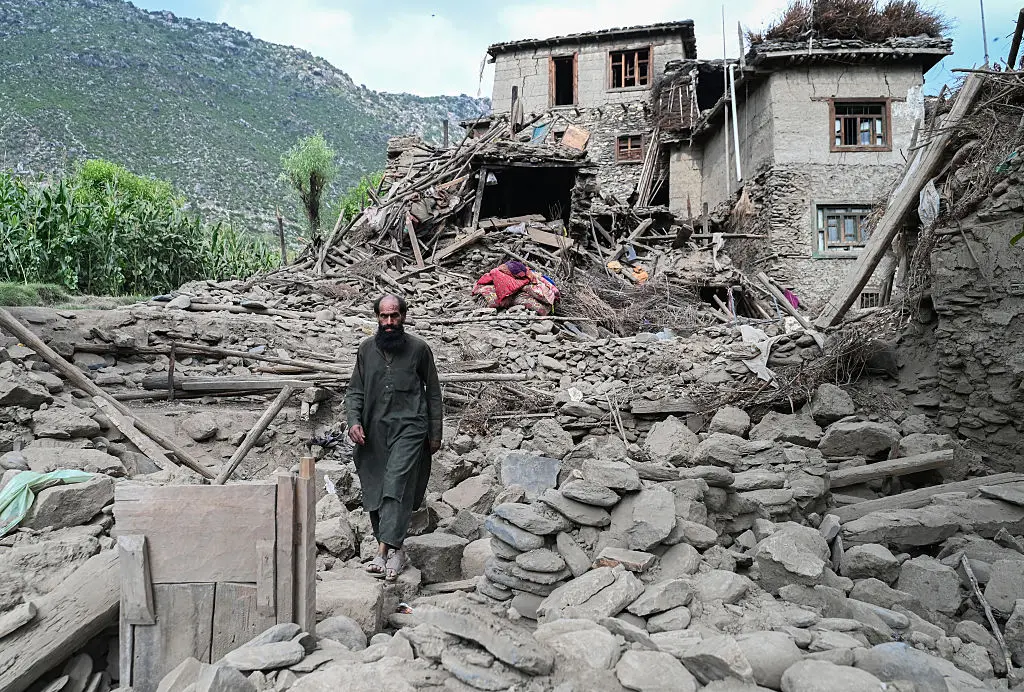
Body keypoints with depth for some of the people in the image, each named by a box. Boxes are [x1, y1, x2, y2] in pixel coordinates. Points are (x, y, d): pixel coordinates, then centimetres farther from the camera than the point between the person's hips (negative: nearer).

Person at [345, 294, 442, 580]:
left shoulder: (419, 348, 1)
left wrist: (435, 433, 6)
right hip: (374, 430, 4)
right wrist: (354, 421, -4)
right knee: (374, 491, 4)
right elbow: (355, 391, 13)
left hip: (409, 427, -4)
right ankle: (395, 550, 15)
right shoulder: (366, 348, 9)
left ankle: (384, 550, -16)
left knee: (396, 485, -17)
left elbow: (433, 392, 7)